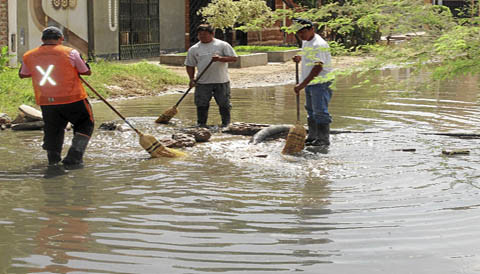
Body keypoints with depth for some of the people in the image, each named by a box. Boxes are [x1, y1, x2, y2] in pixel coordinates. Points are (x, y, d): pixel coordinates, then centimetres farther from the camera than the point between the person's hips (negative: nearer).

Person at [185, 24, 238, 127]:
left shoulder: (222, 45, 0)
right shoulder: (193, 49, 8)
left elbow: (233, 58, -3)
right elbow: (189, 65, 15)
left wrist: (220, 58, -19)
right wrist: (192, 78, 1)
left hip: (221, 81, -2)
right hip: (202, 83, 2)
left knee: (224, 104, 3)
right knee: (201, 105, 0)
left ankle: (226, 123, 17)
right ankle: (201, 124, 13)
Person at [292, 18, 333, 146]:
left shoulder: (318, 45, -20)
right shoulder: (305, 42, 11)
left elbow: (318, 68, -26)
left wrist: (302, 85, -28)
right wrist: (300, 58, 9)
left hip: (320, 83, -10)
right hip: (310, 83, 10)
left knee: (320, 111, -10)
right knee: (311, 111, 16)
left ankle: (323, 139, -5)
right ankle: (312, 137, 25)